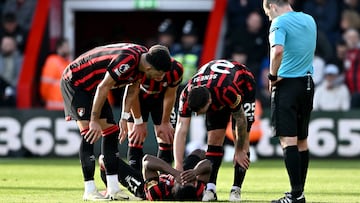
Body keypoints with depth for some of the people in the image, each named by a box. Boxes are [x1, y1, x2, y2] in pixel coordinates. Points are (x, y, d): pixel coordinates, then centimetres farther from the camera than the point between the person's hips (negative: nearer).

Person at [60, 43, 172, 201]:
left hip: (92, 86, 9)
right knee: (89, 135, -17)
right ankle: (89, 191, -14)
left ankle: (113, 189, 6)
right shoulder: (127, 60, -36)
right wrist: (94, 121, -23)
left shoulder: (144, 59, -8)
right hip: (74, 82, -9)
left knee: (111, 132, 4)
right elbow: (103, 87, -30)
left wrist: (124, 119, 2)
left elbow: (132, 89, 6)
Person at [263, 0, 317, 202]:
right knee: (302, 140, 12)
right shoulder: (310, 20, 13)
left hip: (287, 84, -7)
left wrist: (273, 76, -12)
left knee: (288, 139, -8)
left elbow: (277, 51, -27)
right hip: (308, 83, 7)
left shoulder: (280, 23, -10)